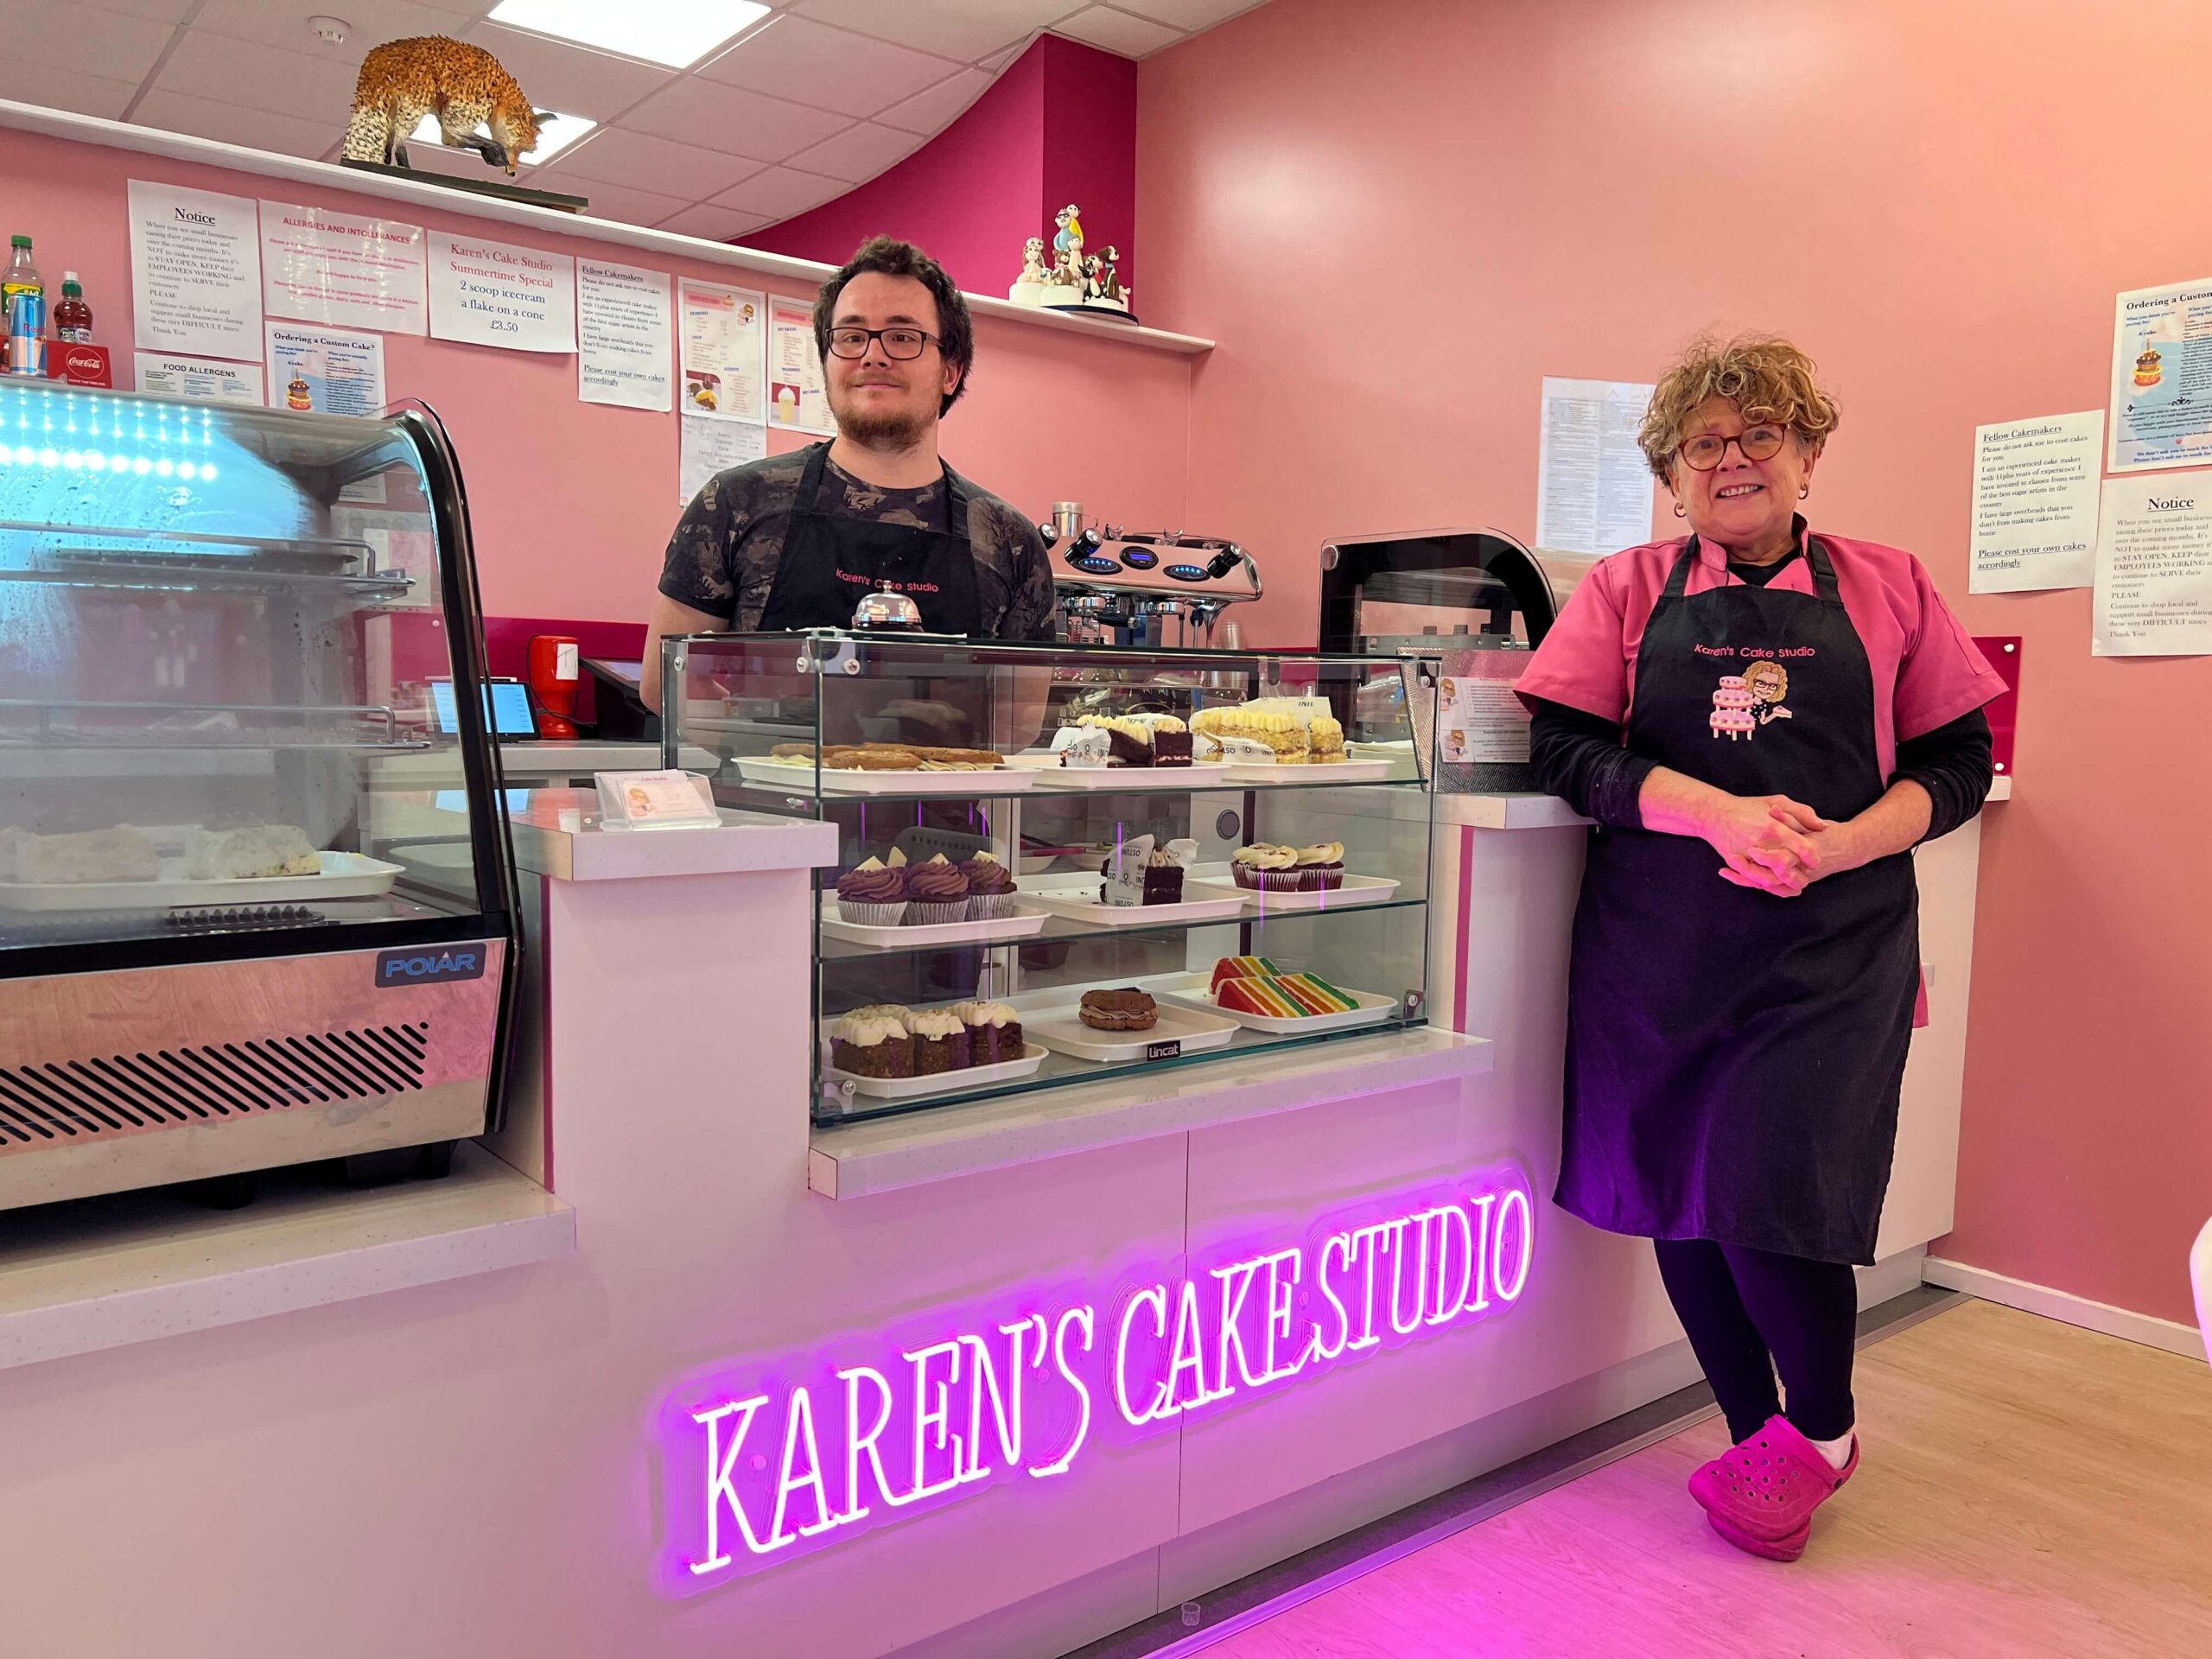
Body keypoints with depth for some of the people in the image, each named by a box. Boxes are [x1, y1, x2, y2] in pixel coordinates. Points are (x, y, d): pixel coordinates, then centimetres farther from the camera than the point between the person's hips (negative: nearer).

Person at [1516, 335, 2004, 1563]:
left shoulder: (1888, 589, 8)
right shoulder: (1624, 592, 7)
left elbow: (1958, 761, 7)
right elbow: (1563, 746, -4)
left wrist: (1835, 847, -12)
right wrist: (1718, 814, -18)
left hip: (1829, 947, -1)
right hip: (1659, 943, 2)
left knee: (1771, 1189, -7)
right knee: (1677, 1185, 7)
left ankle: (1821, 1429, 24)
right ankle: (1756, 1436, 30)